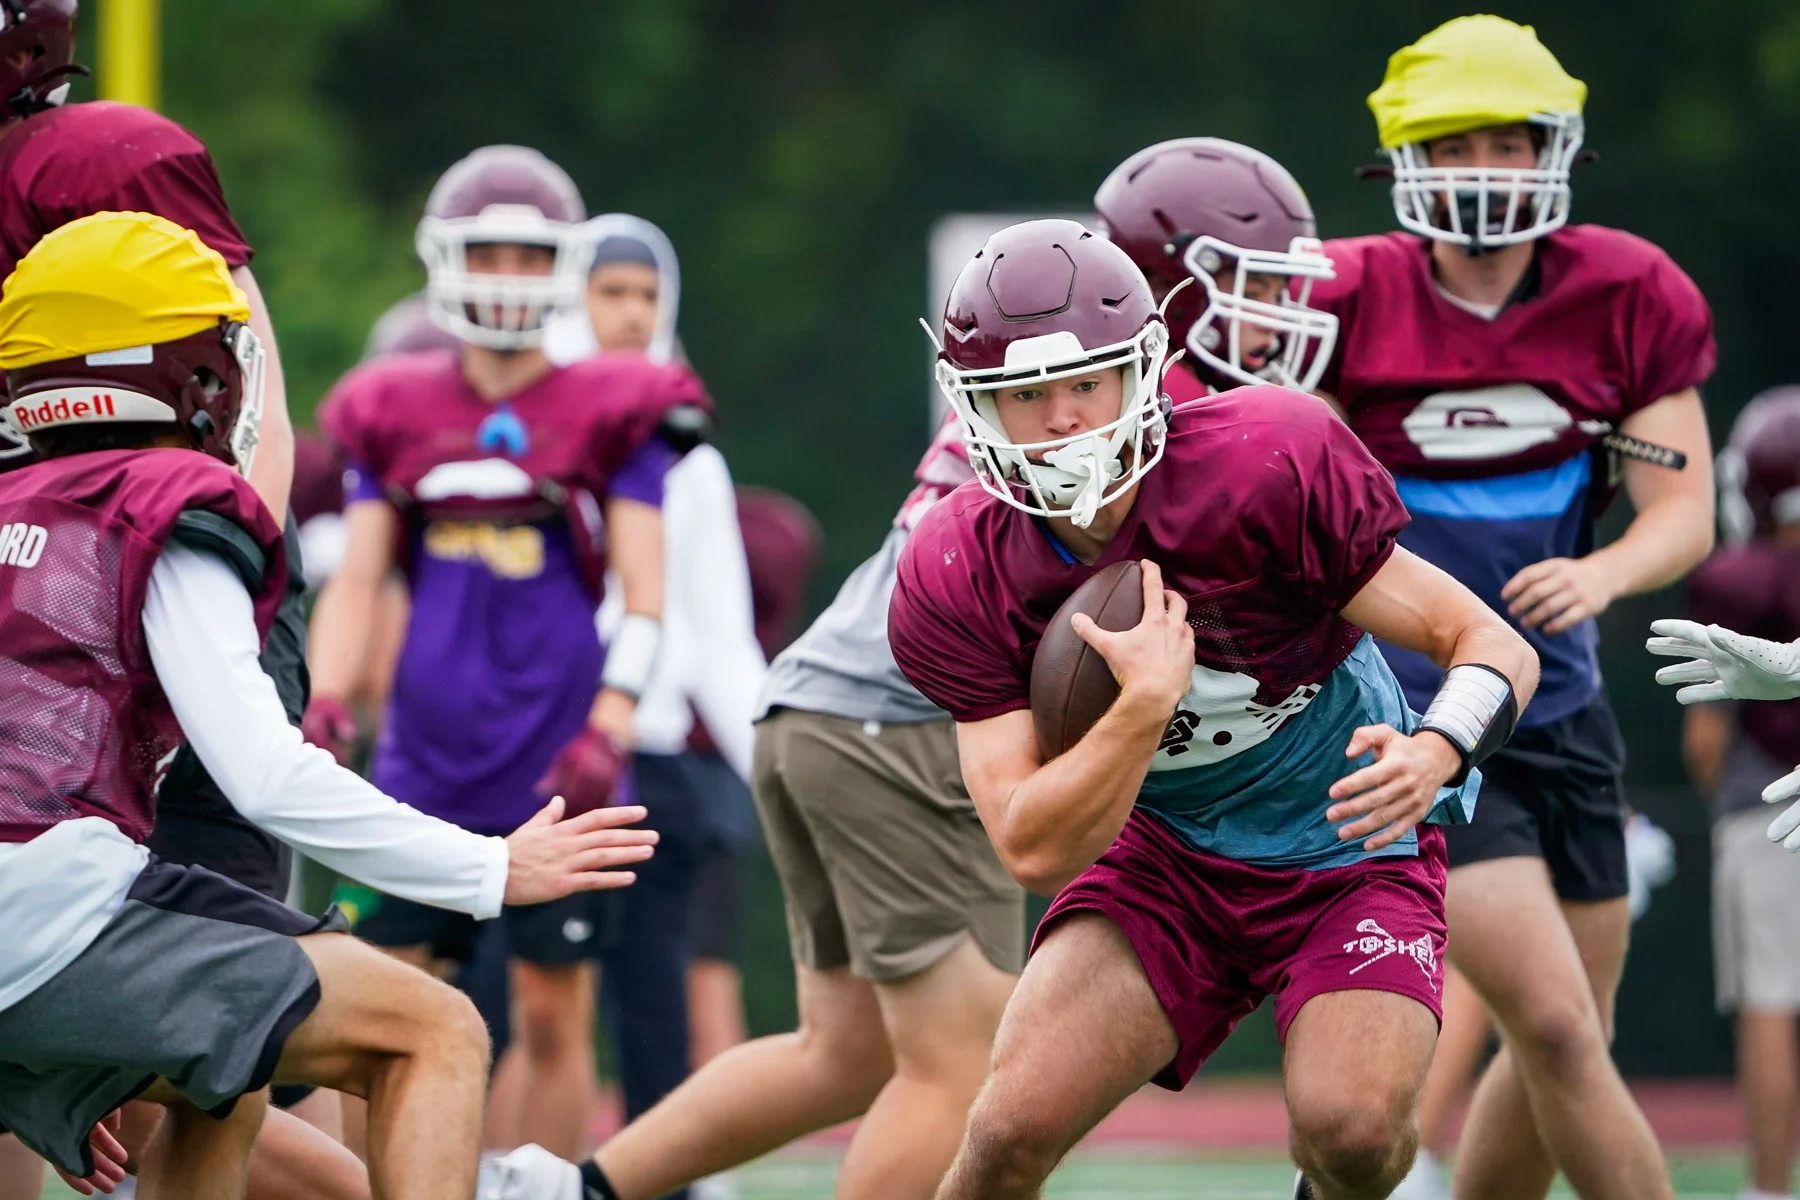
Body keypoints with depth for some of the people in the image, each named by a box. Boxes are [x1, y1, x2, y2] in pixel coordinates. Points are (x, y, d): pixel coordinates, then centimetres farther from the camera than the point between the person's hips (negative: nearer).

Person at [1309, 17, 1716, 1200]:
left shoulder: (1629, 298, -3)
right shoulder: (1351, 301, -11)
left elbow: (1685, 512, -6)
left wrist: (1602, 572, -25)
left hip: (1560, 707, 5)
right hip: (1415, 715, -5)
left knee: (1569, 1046, 13)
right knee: (1556, 1026, -15)